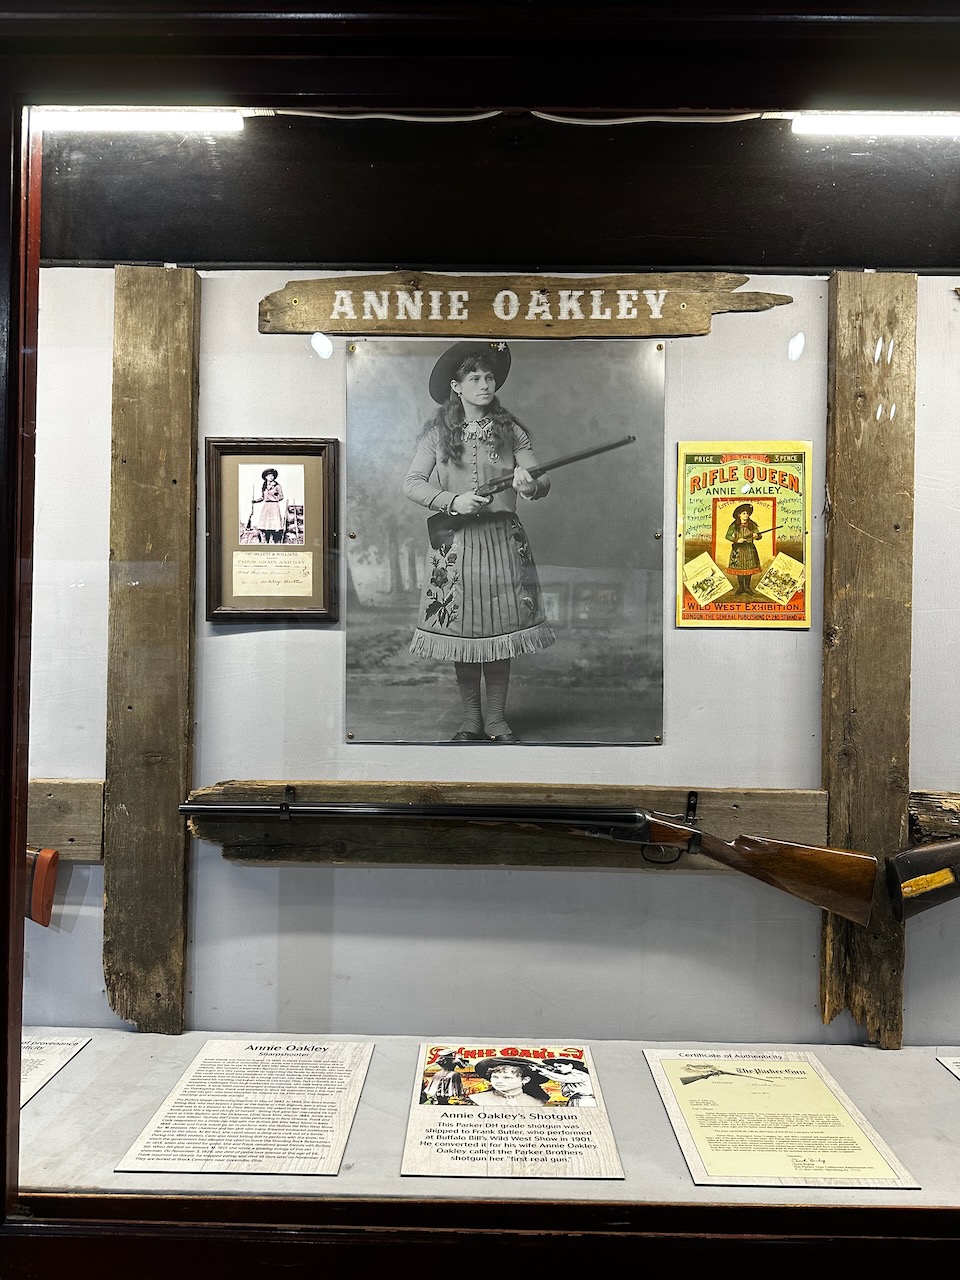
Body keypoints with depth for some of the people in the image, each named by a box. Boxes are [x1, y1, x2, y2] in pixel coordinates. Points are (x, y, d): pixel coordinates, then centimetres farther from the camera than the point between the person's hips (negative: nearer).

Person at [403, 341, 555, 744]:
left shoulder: (510, 430, 7)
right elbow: (412, 483, 1)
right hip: (455, 540, 0)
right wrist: (452, 501, -14)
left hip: (502, 539, 1)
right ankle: (471, 719, 16)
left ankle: (496, 719, 13)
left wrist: (530, 485, -23)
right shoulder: (437, 432, 5)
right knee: (460, 628, 2)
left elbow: (542, 481, 1)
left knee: (500, 628, 1)